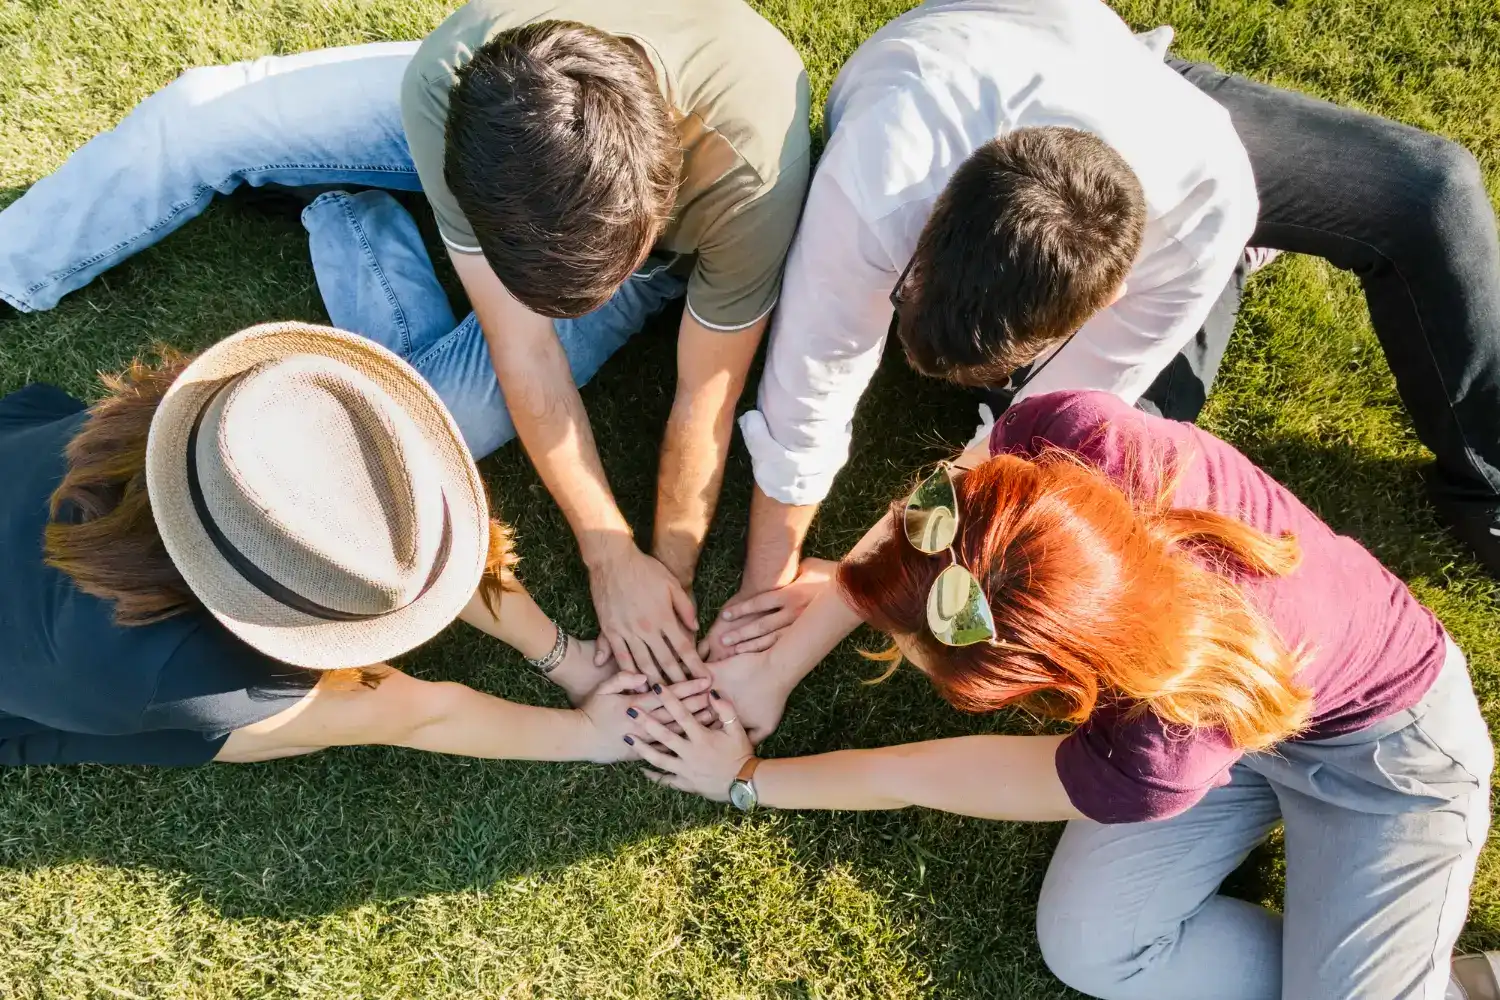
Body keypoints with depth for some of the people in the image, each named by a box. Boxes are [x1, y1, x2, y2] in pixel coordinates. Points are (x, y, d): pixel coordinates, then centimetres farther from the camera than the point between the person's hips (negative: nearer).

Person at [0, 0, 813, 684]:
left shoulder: (747, 177, -45)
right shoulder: (449, 78, -39)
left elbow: (706, 399, -27)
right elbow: (524, 353, -30)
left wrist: (670, 574, -19)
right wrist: (611, 555, -25)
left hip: (667, 242, -1)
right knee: (202, 117, -6)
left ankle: (349, 215, 12)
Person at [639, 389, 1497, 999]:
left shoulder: (1157, 757, -42)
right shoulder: (1064, 435, -38)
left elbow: (911, 779, -26)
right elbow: (909, 542, -16)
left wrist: (747, 781, -8)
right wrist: (777, 669, -10)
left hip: (1381, 738, -4)